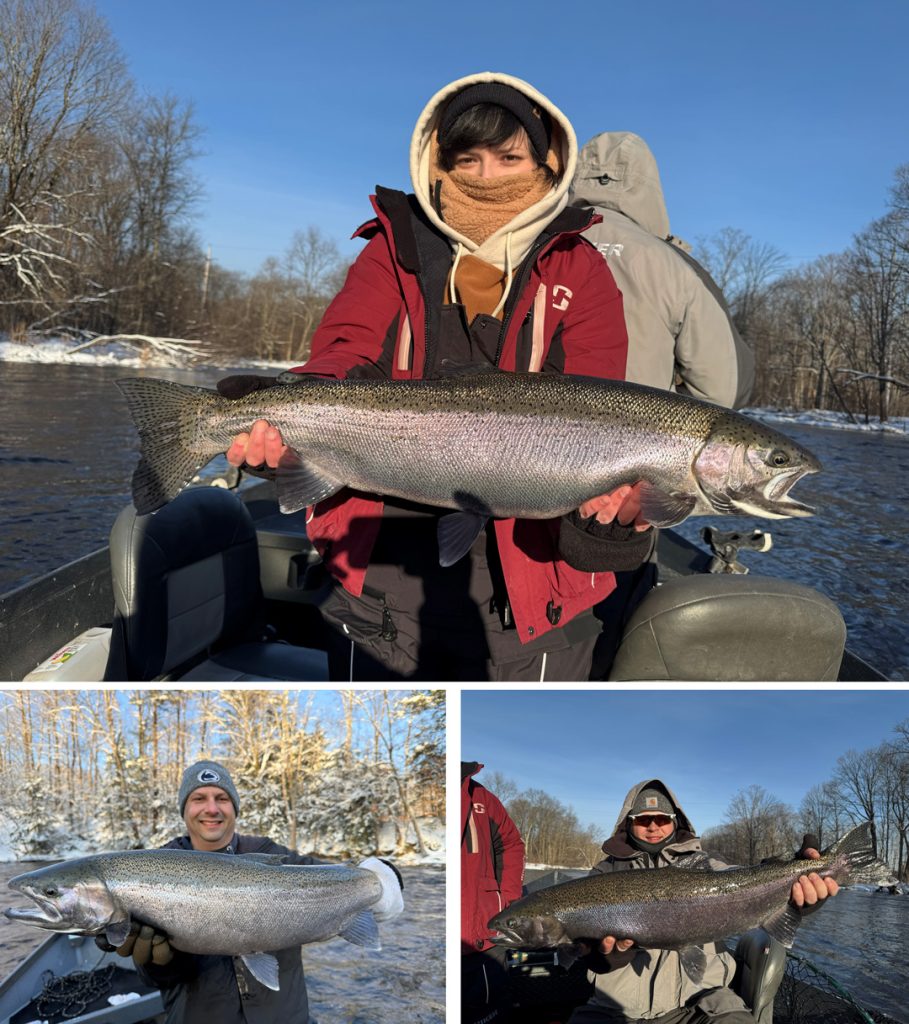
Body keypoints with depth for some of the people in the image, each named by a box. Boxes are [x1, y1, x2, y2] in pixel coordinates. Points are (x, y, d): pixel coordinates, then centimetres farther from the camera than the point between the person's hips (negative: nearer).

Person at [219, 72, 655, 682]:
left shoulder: (579, 270, 4)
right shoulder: (393, 253, 9)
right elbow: (347, 360, -7)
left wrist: (611, 495, -32)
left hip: (527, 588, -1)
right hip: (383, 569, 2)